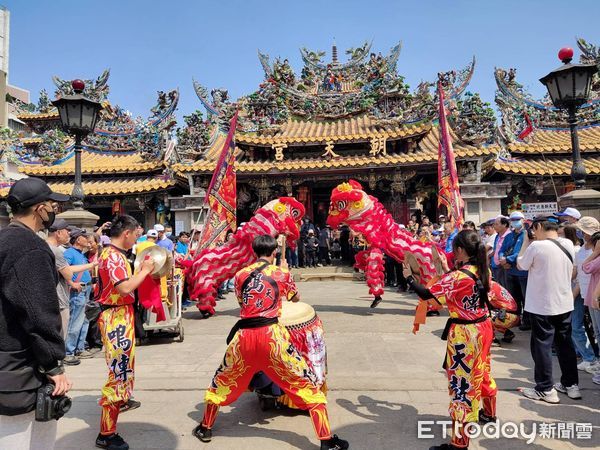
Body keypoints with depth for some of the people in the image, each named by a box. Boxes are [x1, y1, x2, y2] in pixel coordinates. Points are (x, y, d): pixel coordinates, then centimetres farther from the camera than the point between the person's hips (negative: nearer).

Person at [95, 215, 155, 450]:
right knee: (118, 370, -6)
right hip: (115, 317, -11)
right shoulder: (113, 256, -20)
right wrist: (145, 270, -17)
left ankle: (123, 400, 50)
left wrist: (141, 270, 7)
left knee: (125, 362, 28)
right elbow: (125, 288, -29)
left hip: (121, 315, 11)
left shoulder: (113, 253, 11)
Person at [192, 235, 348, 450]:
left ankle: (205, 429, 42)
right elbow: (295, 299, 24)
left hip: (244, 335, 3)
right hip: (271, 334, -2)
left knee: (222, 381, 28)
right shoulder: (282, 273, 5)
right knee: (307, 384, 9)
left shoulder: (240, 274, 10)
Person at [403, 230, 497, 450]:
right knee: (482, 373, 28)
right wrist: (459, 267, 13)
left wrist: (409, 277, -5)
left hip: (464, 334, -8)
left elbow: (426, 294, -19)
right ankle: (489, 413, 52)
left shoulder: (456, 277, -25)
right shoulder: (484, 271, -2)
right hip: (483, 327, 8)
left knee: (462, 382, -1)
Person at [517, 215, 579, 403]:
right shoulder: (568, 244, 0)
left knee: (542, 346, 5)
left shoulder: (536, 246, -20)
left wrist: (526, 241, 3)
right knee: (565, 344, 18)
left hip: (542, 306, -6)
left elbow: (521, 265, -5)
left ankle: (545, 389, 13)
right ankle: (571, 384, 30)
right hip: (565, 304, 6)